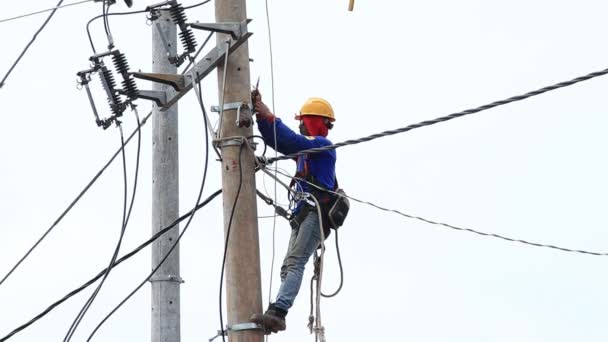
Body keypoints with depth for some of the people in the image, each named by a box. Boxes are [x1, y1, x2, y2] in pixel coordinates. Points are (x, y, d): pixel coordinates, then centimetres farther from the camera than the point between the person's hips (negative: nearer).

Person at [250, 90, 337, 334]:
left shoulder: (323, 144, -2)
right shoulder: (307, 147, 27)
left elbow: (293, 141, -18)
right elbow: (275, 140, 23)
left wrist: (269, 116, -13)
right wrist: (260, 114, 11)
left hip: (317, 212, -10)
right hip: (304, 214, 10)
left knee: (295, 263, -22)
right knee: (288, 267, 2)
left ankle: (277, 312, -34)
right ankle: (277, 315, -5)